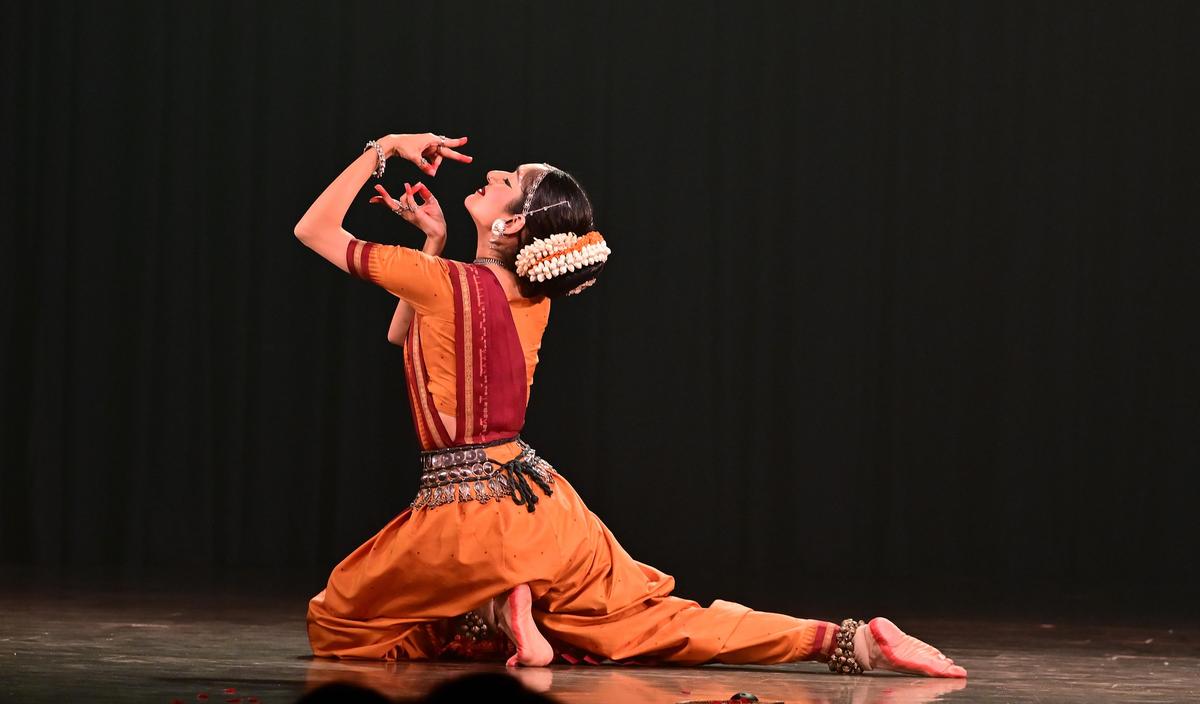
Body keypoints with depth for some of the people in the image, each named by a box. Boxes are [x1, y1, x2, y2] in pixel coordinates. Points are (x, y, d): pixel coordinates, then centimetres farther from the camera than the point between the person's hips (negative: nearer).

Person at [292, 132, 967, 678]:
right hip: (542, 503, 7)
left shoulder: (448, 282, -13)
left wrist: (384, 149, 5)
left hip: (467, 517, -7)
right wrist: (436, 239, 18)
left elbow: (315, 229, -3)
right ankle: (850, 641, -5)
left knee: (339, 626, 10)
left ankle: (498, 616, -9)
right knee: (659, 622, 11)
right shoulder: (531, 301, 7)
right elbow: (405, 333, 25)